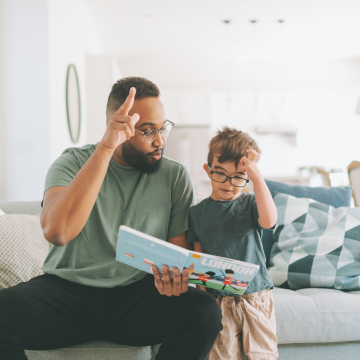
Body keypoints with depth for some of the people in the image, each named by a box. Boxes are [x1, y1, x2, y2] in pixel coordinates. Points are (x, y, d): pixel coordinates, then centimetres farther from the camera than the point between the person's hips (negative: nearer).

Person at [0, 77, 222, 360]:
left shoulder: (175, 176, 4)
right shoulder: (73, 163, -2)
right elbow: (57, 232, -22)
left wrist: (174, 276, -20)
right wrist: (106, 148, -26)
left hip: (137, 292, 2)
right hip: (67, 287, -2)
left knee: (205, 313, -26)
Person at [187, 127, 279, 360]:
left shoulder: (251, 204, 0)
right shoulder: (198, 212, 6)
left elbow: (268, 221, -22)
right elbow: (197, 255, 7)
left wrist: (258, 178, -25)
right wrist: (201, 284, -7)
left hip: (256, 294, 0)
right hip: (217, 298, 1)